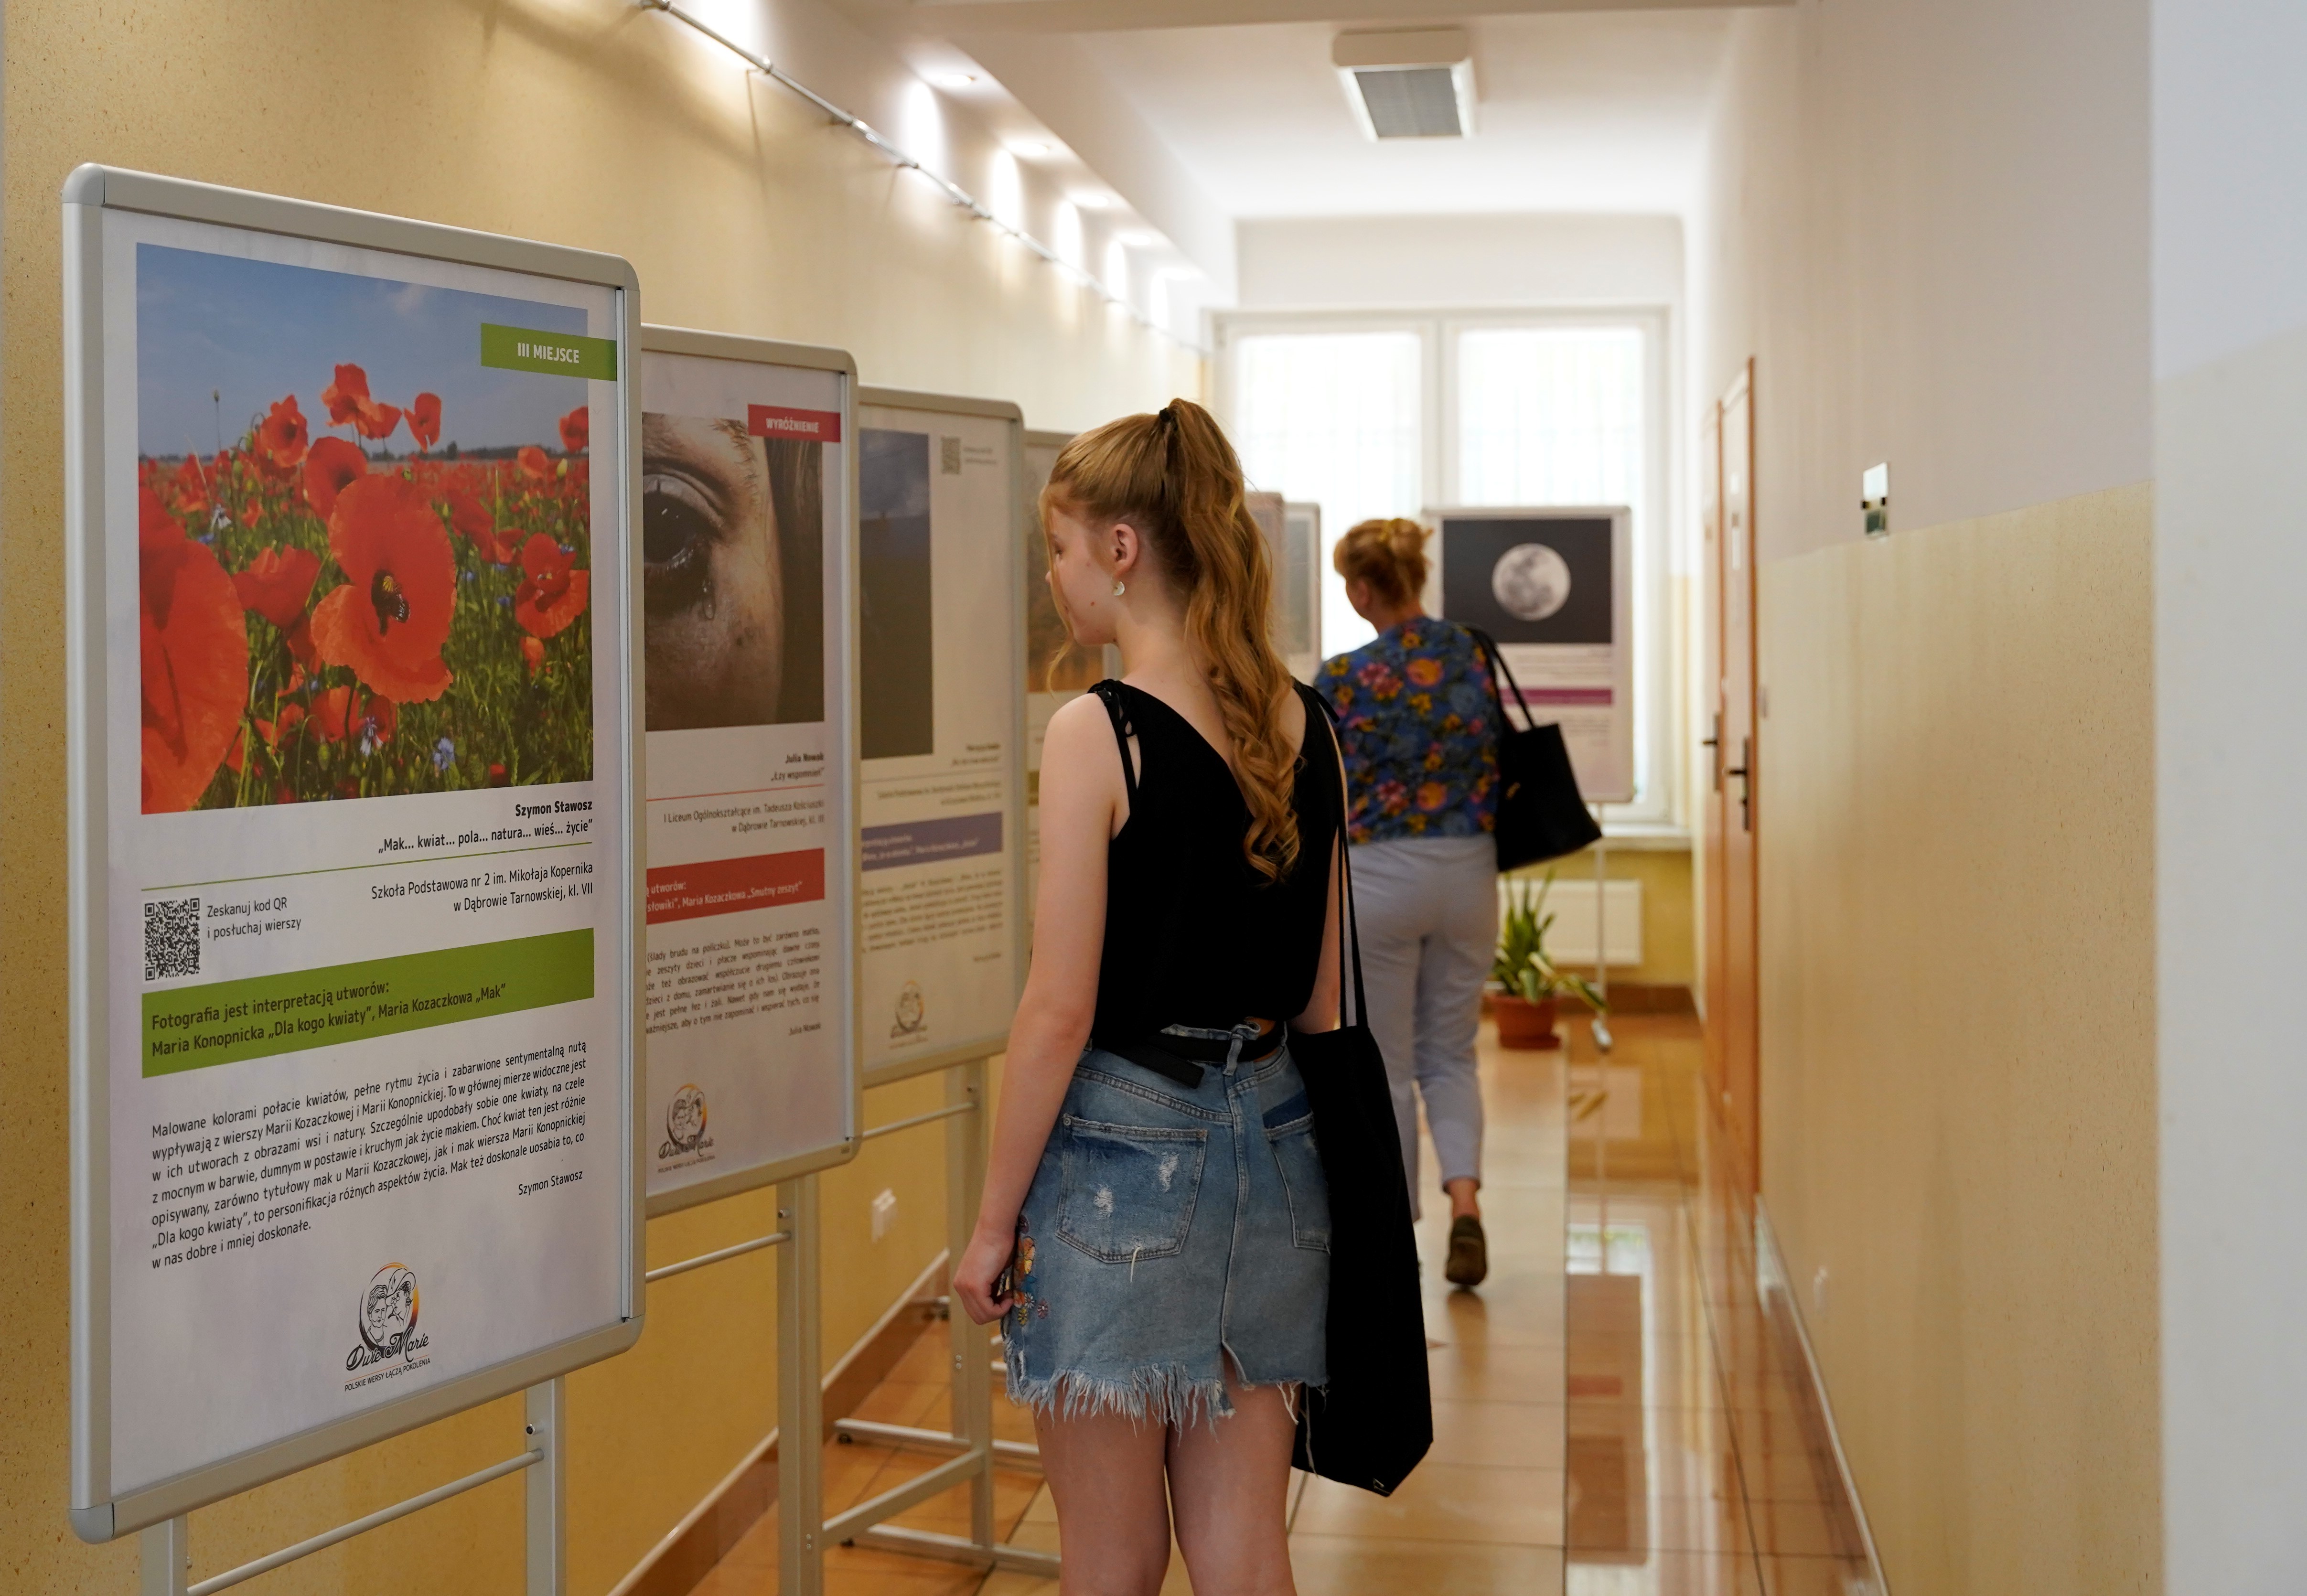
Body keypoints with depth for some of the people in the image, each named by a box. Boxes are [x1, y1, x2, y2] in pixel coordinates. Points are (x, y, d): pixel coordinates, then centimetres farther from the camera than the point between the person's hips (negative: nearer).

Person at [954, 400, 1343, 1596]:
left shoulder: (1097, 733, -15)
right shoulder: (1304, 727, 4)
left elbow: (1061, 1012, -15)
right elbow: (1322, 995, 10)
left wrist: (993, 1221, -7)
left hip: (1122, 1147, -6)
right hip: (1267, 1139, 6)